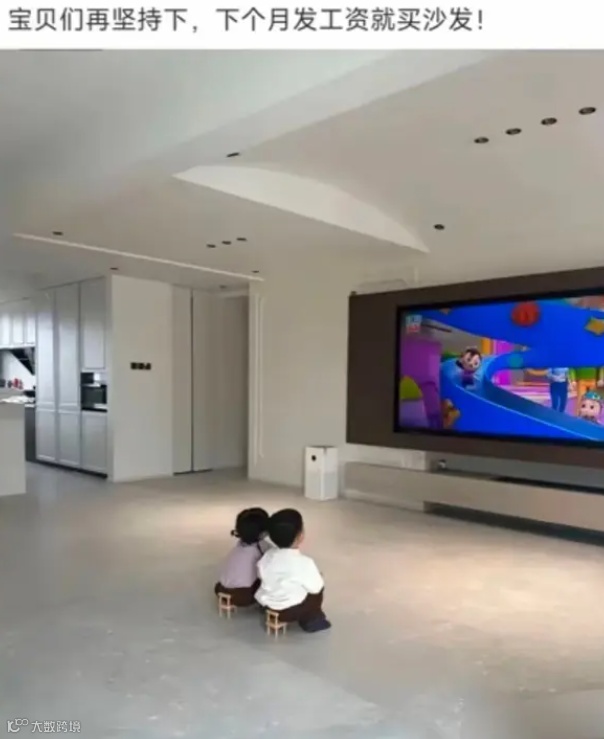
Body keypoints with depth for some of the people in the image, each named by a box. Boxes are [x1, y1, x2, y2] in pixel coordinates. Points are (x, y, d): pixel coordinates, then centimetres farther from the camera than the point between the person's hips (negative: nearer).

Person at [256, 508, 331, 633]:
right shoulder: (304, 562, -23)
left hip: (266, 604, 6)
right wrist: (318, 577, 8)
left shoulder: (267, 556, -6)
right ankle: (311, 620, 21)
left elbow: (262, 576, 7)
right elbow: (315, 587, -13)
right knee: (319, 589, 12)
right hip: (290, 611, -6)